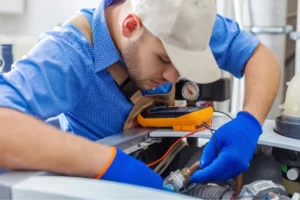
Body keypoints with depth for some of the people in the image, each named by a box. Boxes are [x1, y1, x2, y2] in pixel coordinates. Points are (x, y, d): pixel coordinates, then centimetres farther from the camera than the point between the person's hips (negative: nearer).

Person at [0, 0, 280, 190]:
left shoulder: (181, 23, -18)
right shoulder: (69, 51, -31)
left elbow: (261, 56, -11)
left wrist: (249, 122, -28)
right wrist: (108, 161, -49)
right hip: (97, 181, -4)